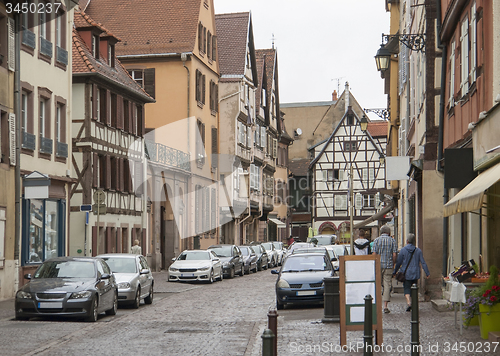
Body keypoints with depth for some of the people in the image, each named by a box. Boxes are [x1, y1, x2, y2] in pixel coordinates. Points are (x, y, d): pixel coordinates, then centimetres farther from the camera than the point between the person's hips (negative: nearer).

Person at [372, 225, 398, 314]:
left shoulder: (376, 240, 0)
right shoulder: (392, 241, 2)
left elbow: (374, 254, -5)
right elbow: (394, 255, -2)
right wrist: (393, 265, 11)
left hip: (378, 265, 0)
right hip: (389, 266, 0)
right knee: (387, 285, 1)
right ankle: (385, 306, -5)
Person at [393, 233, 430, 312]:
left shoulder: (403, 250, -6)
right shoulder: (418, 251, 1)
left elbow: (398, 263, -3)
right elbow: (423, 263, 0)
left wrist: (394, 272, 8)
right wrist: (427, 273, 4)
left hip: (406, 274, -3)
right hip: (416, 274, 3)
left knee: (406, 289, -1)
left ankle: (409, 303, -21)